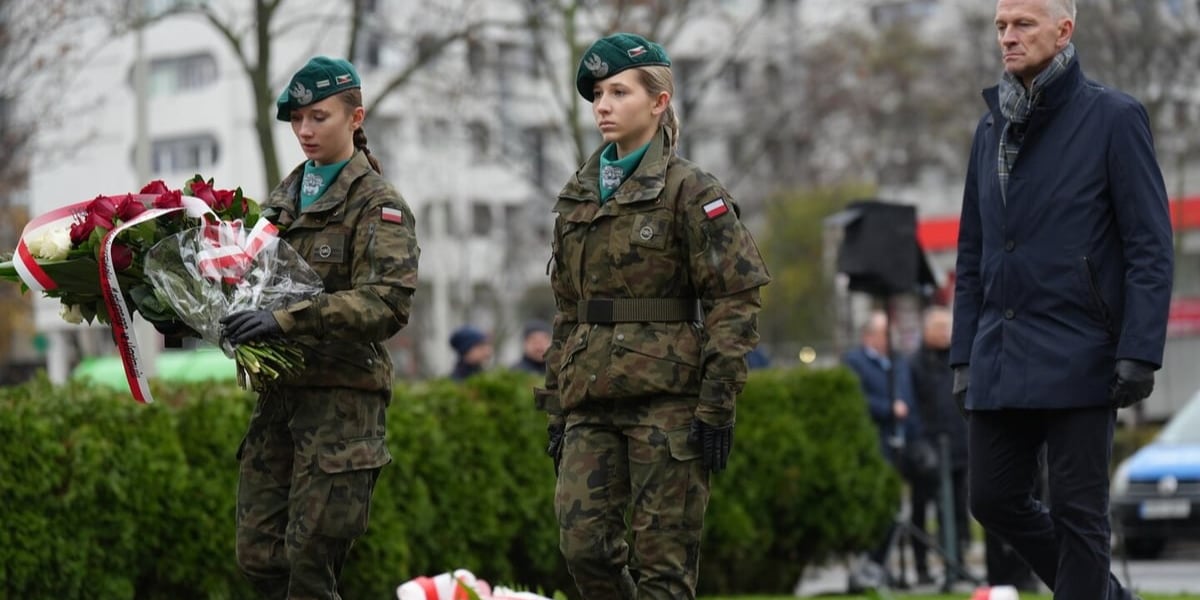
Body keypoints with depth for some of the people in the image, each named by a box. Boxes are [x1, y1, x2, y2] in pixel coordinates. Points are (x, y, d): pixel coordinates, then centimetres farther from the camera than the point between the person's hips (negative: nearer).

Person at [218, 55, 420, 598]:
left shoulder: (378, 205, -4)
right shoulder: (282, 199, 18)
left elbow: (386, 303, -17)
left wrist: (287, 320, -26)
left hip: (342, 396, -7)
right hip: (279, 391, 7)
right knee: (258, 553, 5)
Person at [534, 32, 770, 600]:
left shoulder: (690, 191, -5)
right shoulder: (576, 196, 14)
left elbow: (737, 300, -8)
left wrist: (717, 406, -13)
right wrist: (556, 405, 15)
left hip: (667, 402, -6)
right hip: (592, 402, 6)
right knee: (582, 543, -2)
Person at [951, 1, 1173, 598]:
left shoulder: (1114, 118, -4)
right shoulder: (991, 130, 14)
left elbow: (1150, 246, -8)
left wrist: (1140, 353, -15)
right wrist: (964, 354, 14)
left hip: (1078, 360, -6)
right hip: (1000, 363, 6)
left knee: (1077, 512, -1)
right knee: (993, 498, 9)